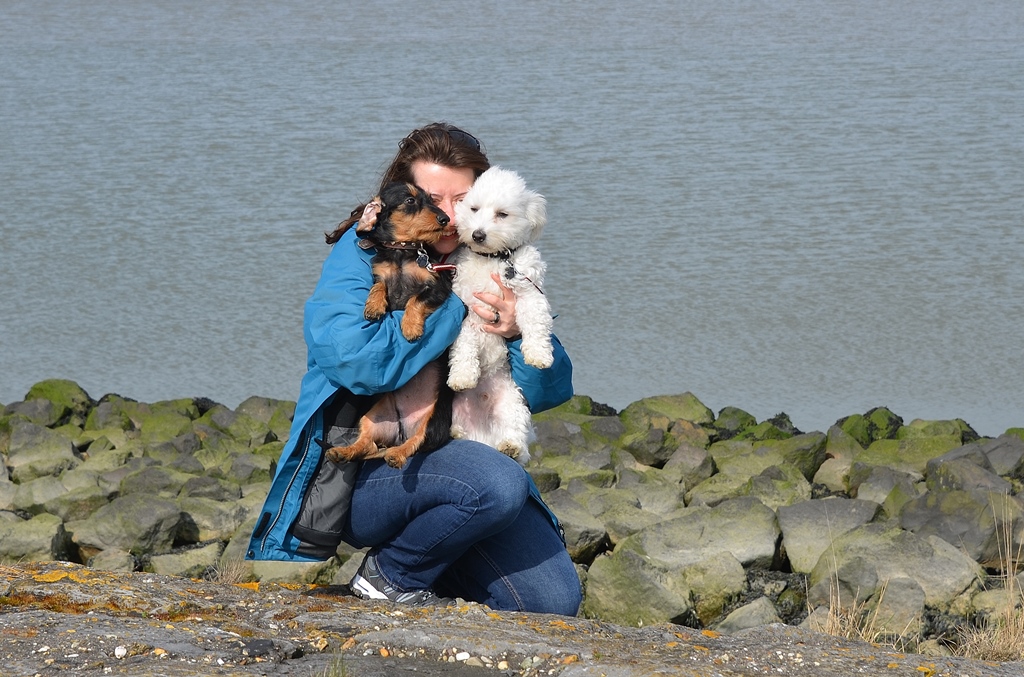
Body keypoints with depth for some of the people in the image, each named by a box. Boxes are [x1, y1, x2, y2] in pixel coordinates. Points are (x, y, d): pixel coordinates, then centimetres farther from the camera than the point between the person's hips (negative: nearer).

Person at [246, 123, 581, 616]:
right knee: (498, 485, -33)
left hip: (449, 459, 6)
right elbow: (355, 359, -25)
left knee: (553, 600, -10)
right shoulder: (362, 252, -6)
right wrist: (453, 305, -17)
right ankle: (392, 576, -6)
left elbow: (550, 392, 7)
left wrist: (519, 334, -15)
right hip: (359, 472, -6)